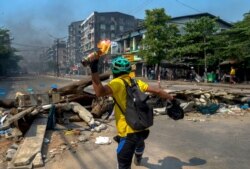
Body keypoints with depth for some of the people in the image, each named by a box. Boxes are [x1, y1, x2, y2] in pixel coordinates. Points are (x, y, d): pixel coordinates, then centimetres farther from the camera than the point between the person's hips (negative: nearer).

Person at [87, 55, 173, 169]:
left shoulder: (117, 83, -12)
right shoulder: (136, 82, 7)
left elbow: (100, 92, -30)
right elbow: (157, 91, 10)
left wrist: (94, 70, -28)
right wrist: (172, 99, 23)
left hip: (129, 131, -8)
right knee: (139, 142, 40)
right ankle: (138, 160, 72)